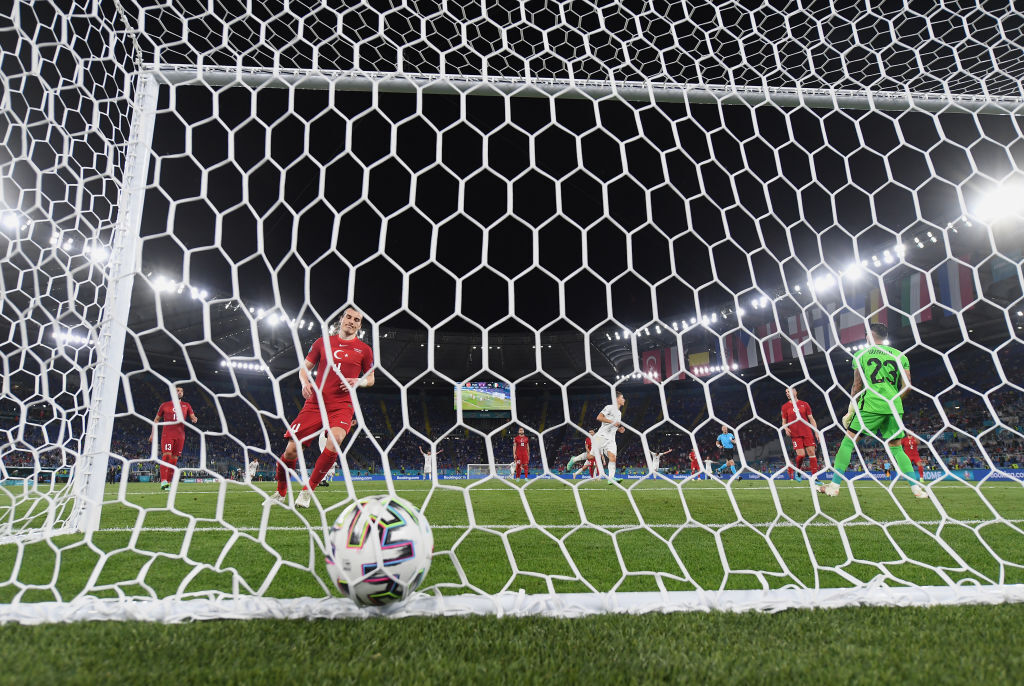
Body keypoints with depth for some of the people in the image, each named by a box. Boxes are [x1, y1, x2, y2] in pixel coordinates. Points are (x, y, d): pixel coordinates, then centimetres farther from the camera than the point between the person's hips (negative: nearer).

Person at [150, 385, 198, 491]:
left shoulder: (186, 406, 16)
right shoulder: (164, 405, 11)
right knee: (166, 455, -17)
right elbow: (156, 419, 16)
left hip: (180, 436, 3)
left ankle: (169, 482, 6)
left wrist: (194, 419, -16)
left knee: (174, 459, 3)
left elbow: (192, 417, 9)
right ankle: (163, 482, -21)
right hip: (167, 434, -3)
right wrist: (153, 433, 9)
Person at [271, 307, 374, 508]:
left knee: (335, 439, -30)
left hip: (342, 405, -1)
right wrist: (305, 383, -4)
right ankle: (281, 493, 26)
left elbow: (370, 379, 15)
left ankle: (308, 491, -12)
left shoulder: (364, 350, 8)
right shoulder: (323, 342, 11)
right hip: (315, 403, 2)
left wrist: (358, 382, -7)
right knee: (291, 450, -2)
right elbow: (304, 367, 17)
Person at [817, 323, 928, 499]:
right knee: (896, 448, 16)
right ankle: (916, 488, 9)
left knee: (848, 441, 1)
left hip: (870, 405, -4)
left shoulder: (861, 354, 5)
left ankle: (835, 485, -3)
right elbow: (907, 386, 7)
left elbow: (857, 386, 2)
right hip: (894, 407, 4)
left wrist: (851, 410, 8)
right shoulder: (900, 355, 13)